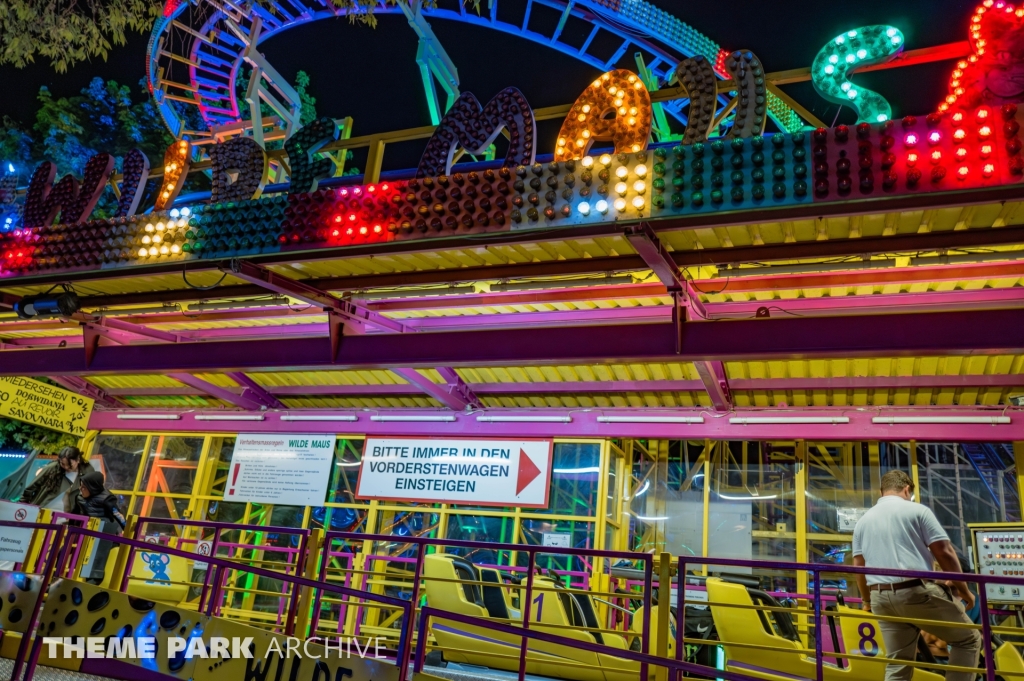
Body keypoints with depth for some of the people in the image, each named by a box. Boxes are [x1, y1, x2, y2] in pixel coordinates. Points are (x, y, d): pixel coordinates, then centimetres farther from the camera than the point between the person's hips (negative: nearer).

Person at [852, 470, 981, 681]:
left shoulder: (863, 521, 14)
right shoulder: (917, 510, 1)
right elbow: (944, 552, -4)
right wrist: (963, 589, 9)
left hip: (881, 598, 5)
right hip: (918, 592, -5)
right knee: (968, 639, 17)